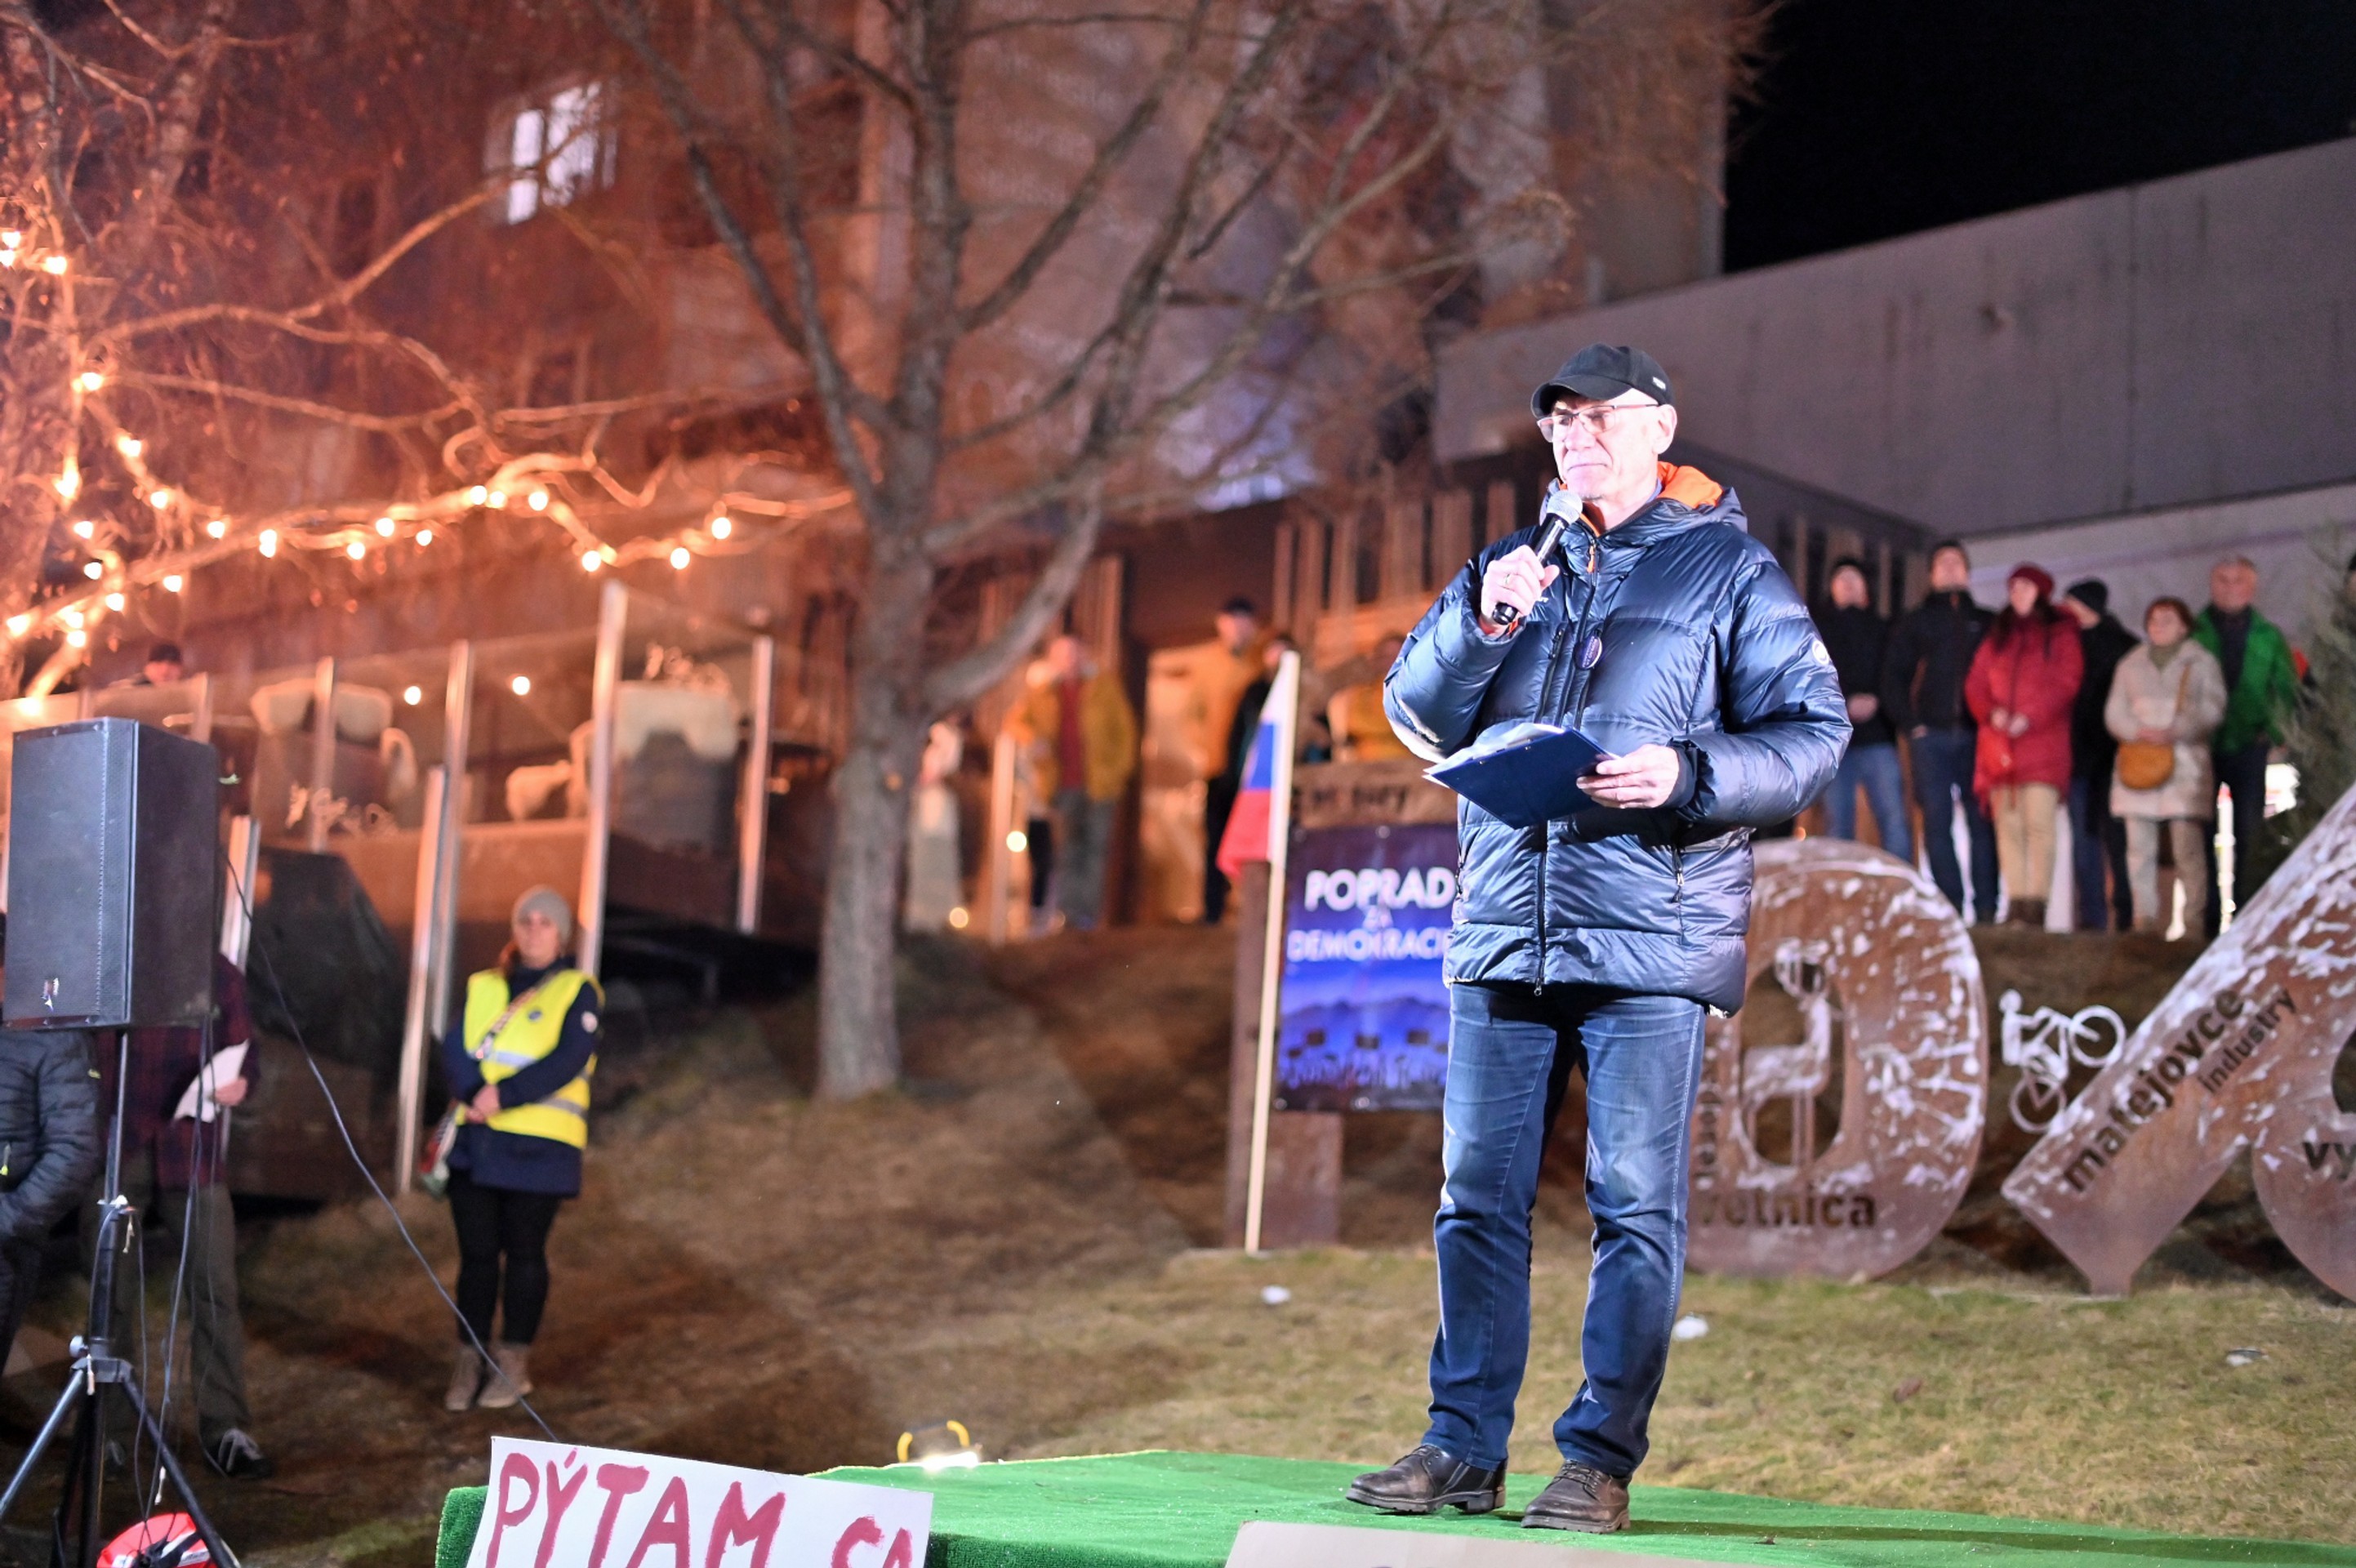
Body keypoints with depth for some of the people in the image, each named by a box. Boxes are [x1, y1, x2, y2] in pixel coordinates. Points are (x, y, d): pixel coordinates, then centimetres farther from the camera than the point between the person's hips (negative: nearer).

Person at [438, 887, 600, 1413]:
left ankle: (513, 1364, 9)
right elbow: (454, 1048, 0)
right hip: (475, 1142, 3)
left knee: (524, 1253, 2)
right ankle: (470, 1360, 12)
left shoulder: (578, 992, 2)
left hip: (538, 1147, -3)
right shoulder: (483, 987, 14)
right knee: (476, 1252, 5)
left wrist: (503, 1095, -18)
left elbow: (568, 1061, -11)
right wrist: (476, 1095, -19)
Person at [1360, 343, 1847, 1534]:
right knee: (1478, 1197, 4)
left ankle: (1600, 1460, 4)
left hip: (1652, 938, -4)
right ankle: (1463, 1446, 12)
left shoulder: (1731, 573, 6)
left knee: (1635, 1206, -3)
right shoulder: (1508, 566, 18)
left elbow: (1815, 735, -1)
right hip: (1503, 935, 4)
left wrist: (1688, 774, -17)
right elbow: (1418, 714, 9)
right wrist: (1481, 623, -10)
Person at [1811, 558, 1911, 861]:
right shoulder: (1817, 629, 16)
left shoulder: (1882, 630, 17)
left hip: (1877, 737, 0)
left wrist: (1876, 700, -12)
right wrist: (1846, 703, -9)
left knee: (1894, 820, -11)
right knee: (1838, 826, -2)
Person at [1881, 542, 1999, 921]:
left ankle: (1986, 907, -5)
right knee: (1937, 822, -4)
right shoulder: (1915, 622, 16)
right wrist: (1910, 725, -1)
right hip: (1931, 735, 0)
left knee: (1982, 822, -5)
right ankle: (1950, 908, -3)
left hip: (1976, 736, 0)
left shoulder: (1985, 623, 17)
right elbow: (1893, 678, 11)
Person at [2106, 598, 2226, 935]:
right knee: (2139, 847, 0)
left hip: (2185, 759, -3)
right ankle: (2146, 920, 5)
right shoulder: (2131, 664, 19)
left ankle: (2194, 922, -9)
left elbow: (2211, 708, -1)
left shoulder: (2201, 662, 10)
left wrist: (2172, 732, -15)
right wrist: (2138, 732, -10)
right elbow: (2115, 711, 11)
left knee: (2187, 847, -11)